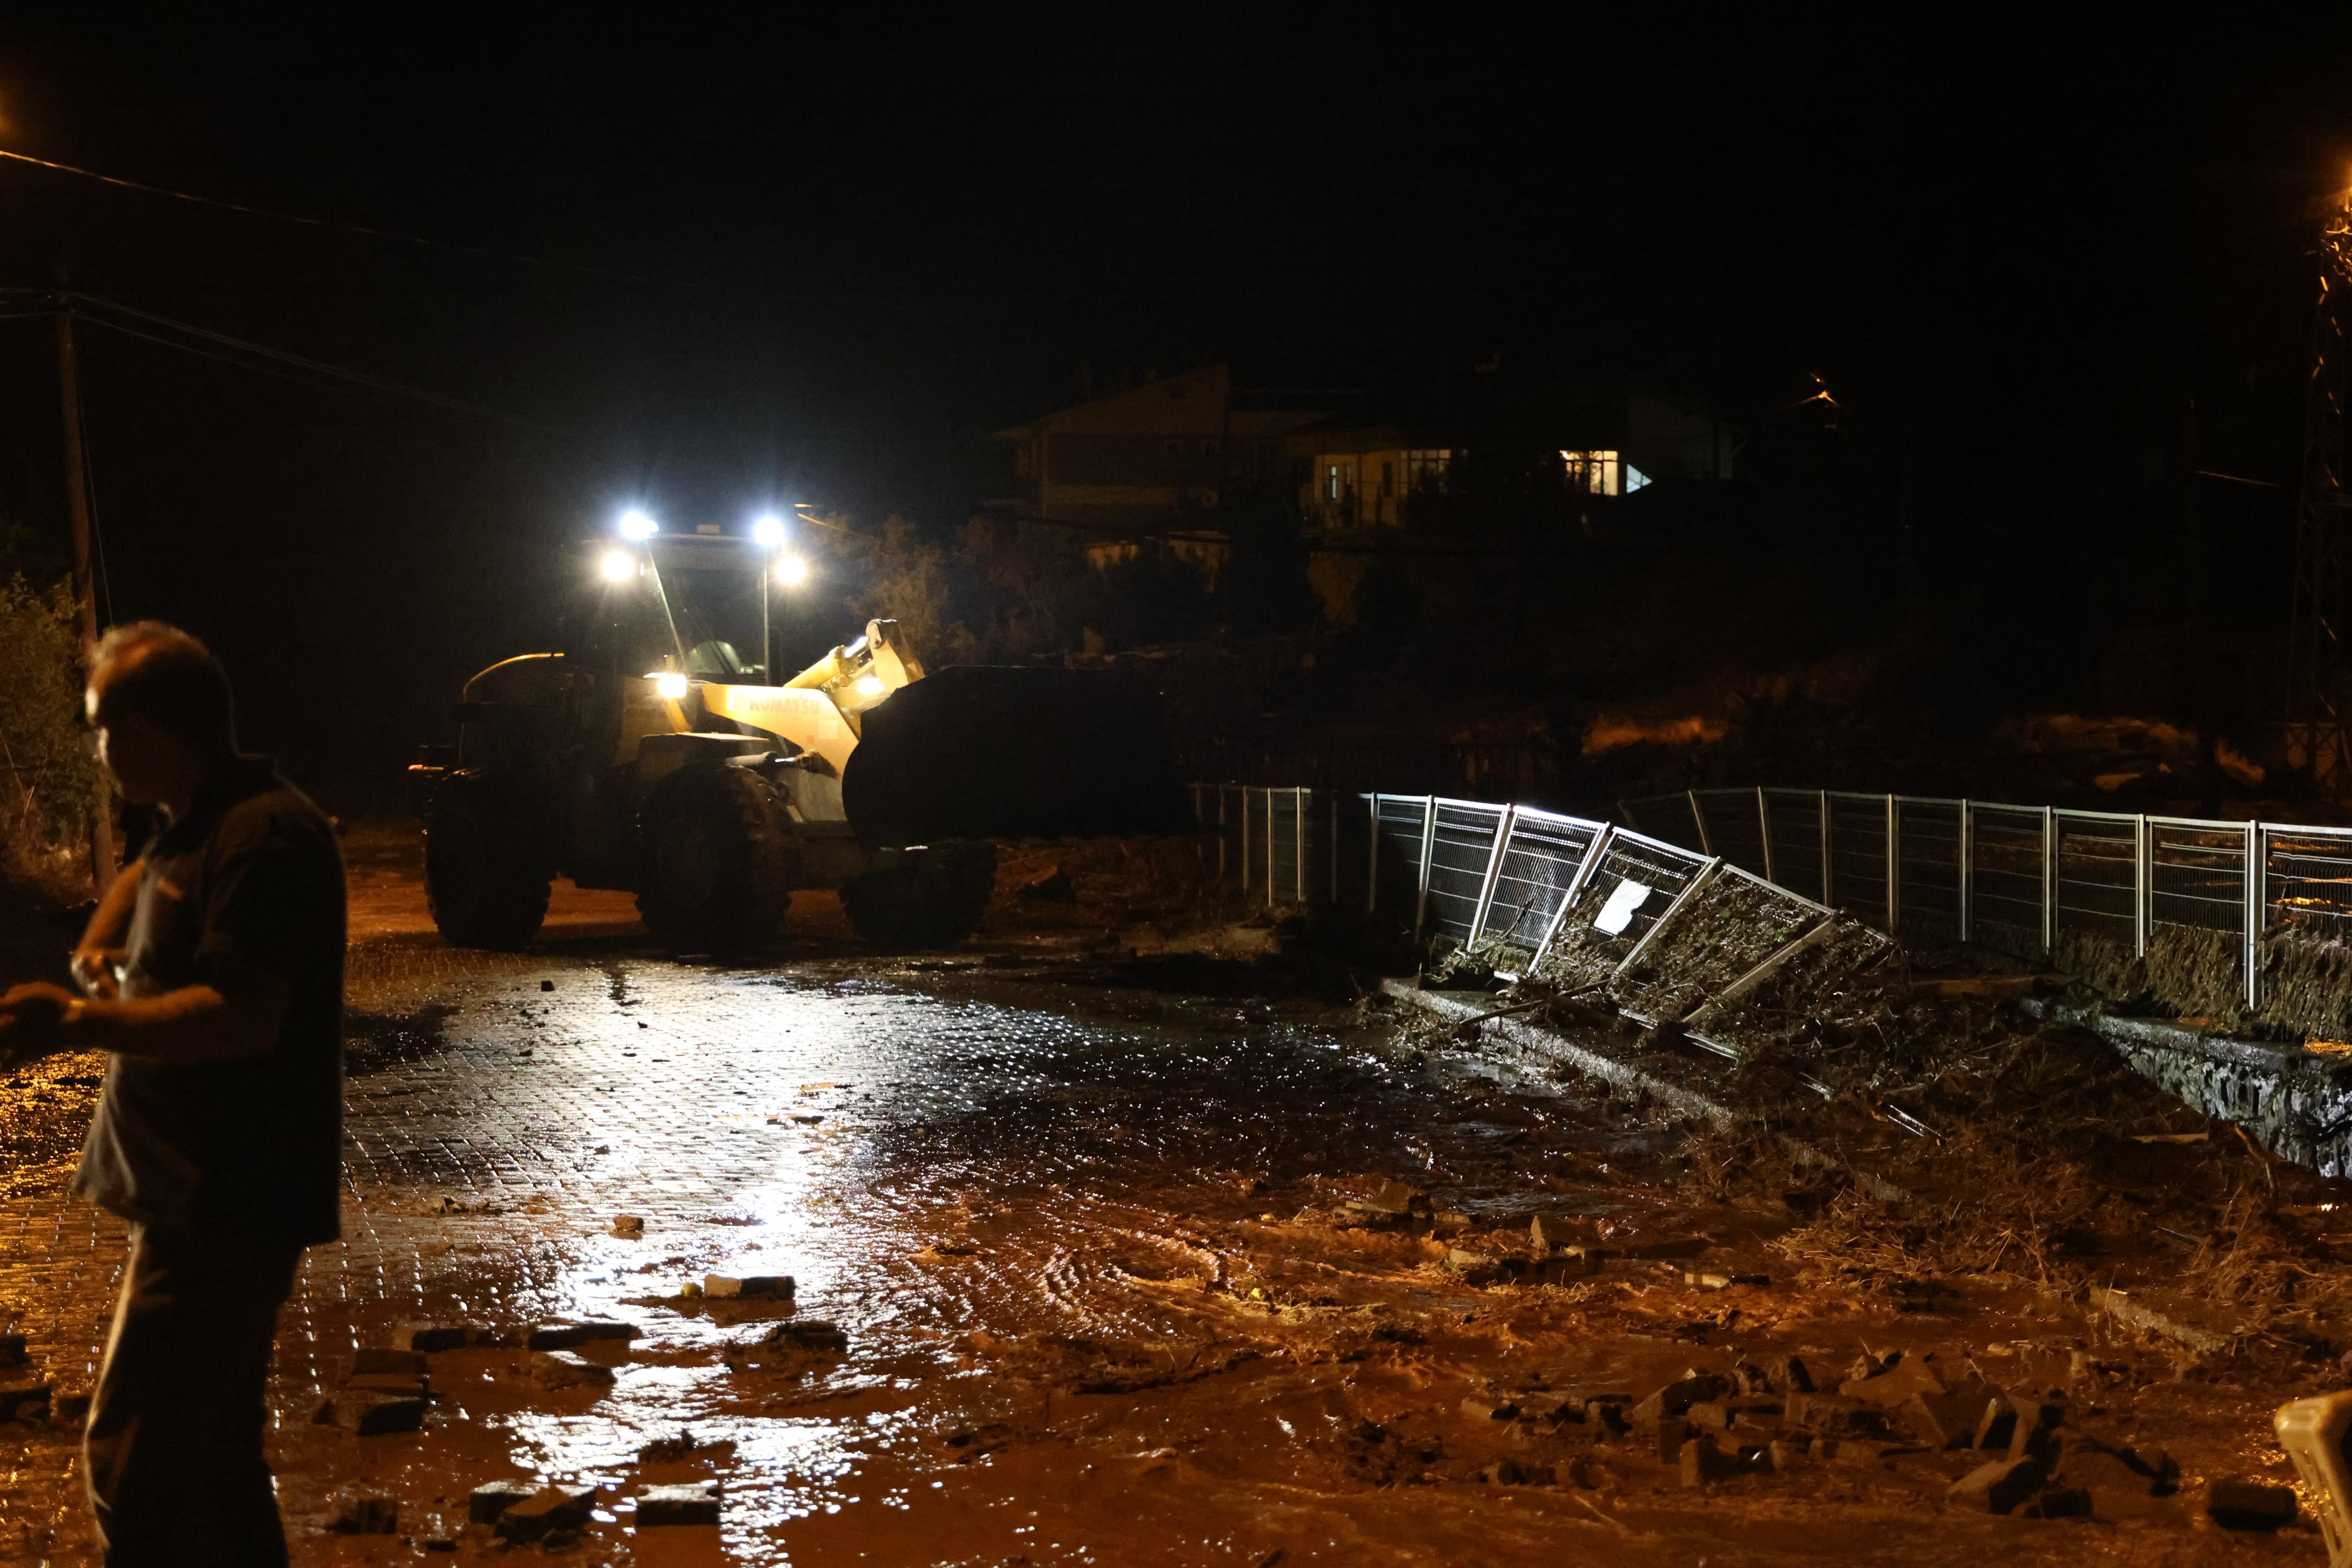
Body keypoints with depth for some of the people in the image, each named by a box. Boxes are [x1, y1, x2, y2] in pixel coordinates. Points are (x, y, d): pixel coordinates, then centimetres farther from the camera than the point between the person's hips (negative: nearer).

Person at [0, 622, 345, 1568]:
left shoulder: (265, 838, -18)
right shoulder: (199, 827, 15)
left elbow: (244, 1017, -27)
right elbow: (143, 880, 37)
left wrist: (82, 1023, -35)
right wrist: (100, 949, 16)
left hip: (226, 1205, -11)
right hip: (199, 1196, 11)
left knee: (133, 1463, -14)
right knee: (214, 1454, 18)